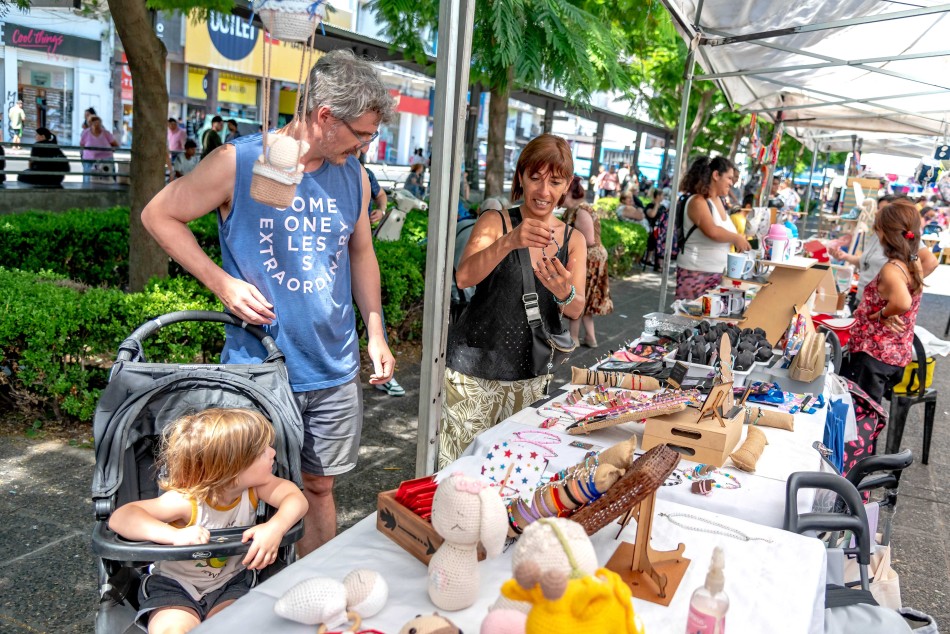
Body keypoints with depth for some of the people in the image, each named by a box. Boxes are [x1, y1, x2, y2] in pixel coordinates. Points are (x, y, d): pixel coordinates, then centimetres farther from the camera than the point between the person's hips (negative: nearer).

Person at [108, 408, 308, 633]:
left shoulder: (254, 487, -15)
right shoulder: (186, 501, -27)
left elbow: (296, 498, -23)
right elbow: (120, 517, -32)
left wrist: (275, 528, -44)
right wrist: (174, 534, -47)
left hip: (230, 583, 3)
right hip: (174, 586, -3)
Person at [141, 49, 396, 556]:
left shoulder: (354, 176, 5)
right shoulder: (239, 162, -11)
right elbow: (158, 215, -2)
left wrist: (376, 334, 9)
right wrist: (222, 282, -13)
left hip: (335, 370, 4)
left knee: (318, 486, 16)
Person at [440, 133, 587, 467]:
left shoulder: (574, 240, 5)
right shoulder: (495, 222, -5)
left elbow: (576, 310, -6)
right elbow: (464, 277, -21)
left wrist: (564, 293, -30)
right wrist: (509, 242, -38)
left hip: (531, 375, 3)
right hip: (474, 368, -3)